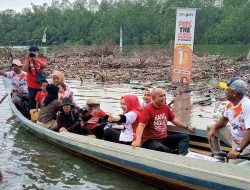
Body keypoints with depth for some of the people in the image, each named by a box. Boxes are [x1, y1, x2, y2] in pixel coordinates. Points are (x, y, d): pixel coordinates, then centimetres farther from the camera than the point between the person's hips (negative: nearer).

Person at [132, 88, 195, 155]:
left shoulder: (166, 107, 8)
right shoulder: (148, 109, -14)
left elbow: (173, 119, 23)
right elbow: (141, 126, -25)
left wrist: (187, 127, 27)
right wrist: (138, 140, -41)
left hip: (165, 138, 8)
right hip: (151, 140, -8)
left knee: (185, 136, -4)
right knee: (163, 149, -39)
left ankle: (182, 156, -28)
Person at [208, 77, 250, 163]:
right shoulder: (230, 103, -6)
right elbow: (224, 119, 13)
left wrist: (238, 150, -40)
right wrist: (214, 128, -5)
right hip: (232, 137, 8)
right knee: (211, 128, 11)